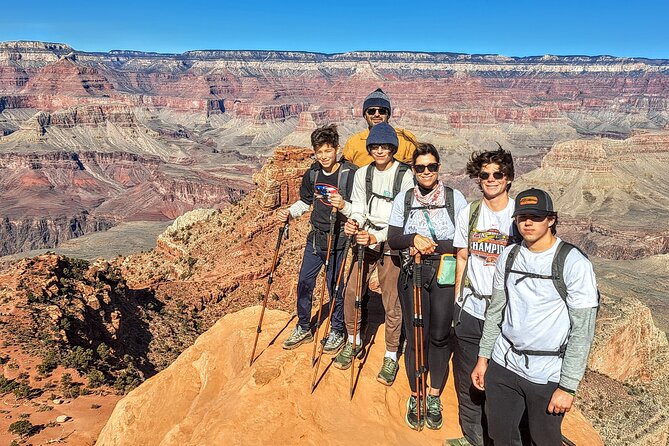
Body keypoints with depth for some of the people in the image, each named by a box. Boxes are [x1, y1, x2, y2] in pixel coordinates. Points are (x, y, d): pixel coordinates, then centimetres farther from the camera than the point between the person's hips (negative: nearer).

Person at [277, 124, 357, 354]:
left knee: (335, 287, 6)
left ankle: (337, 332, 28)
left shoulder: (350, 173, -14)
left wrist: (343, 206, -34)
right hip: (315, 238, 6)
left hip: (338, 242, -6)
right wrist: (288, 213, 1)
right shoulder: (312, 174, 3)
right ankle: (303, 328, 32)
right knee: (304, 284, 12)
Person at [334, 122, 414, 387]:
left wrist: (377, 237, -23)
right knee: (351, 292, 6)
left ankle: (391, 357, 19)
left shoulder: (405, 176, -9)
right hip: (365, 240, 5)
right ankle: (354, 342, 30)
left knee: (392, 302, 1)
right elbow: (358, 207, 5)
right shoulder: (362, 174, 7)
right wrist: (354, 222, -18)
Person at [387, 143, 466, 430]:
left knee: (440, 336, 6)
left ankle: (434, 398, 25)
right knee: (415, 337, 5)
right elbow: (393, 240, 2)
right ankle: (415, 398, 24)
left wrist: (434, 246, -15)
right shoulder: (403, 199, 4)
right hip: (413, 276, 1)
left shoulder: (455, 198, -1)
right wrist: (414, 239, -16)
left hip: (446, 276, -1)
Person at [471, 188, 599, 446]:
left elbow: (582, 331, -13)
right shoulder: (509, 256, 2)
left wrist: (568, 387, -13)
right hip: (502, 365, 4)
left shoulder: (574, 264, -13)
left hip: (548, 375, -4)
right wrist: (483, 358, 10)